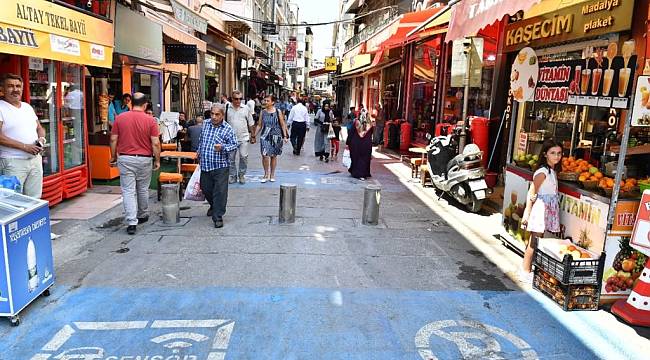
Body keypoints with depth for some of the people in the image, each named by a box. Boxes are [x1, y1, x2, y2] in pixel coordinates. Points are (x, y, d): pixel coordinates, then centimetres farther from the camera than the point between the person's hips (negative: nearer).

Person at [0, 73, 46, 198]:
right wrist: (25, 147, -18)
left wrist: (41, 138, -2)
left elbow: (40, 128, 21)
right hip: (13, 161, -6)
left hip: (35, 159, 6)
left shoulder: (28, 107, 15)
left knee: (35, 199, 10)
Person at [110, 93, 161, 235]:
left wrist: (113, 156, 13)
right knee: (143, 189, 17)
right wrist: (157, 160, 2)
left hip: (125, 159, 0)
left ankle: (131, 222, -7)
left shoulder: (120, 118, -2)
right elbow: (155, 143, -9)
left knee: (128, 191, 1)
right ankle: (142, 216, 34)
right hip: (144, 159, 0)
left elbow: (113, 140, 1)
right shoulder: (150, 120, -7)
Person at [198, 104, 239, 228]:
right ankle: (213, 206, 45)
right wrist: (199, 152, 27)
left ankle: (218, 217, 2)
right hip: (205, 165, 5)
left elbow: (234, 145, -9)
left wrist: (222, 147, -25)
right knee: (205, 189, 17)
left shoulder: (228, 129, -7)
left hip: (220, 166, -5)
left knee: (220, 192, -6)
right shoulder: (206, 125, 9)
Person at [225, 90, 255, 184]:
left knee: (244, 157, -4)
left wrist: (253, 135, 8)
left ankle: (242, 175, 12)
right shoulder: (227, 108, 2)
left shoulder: (246, 108, 3)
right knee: (231, 158, 7)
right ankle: (232, 175, 19)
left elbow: (251, 123, 9)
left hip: (243, 138, -1)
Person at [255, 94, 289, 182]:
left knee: (273, 156, 8)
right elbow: (259, 125, 11)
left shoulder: (278, 112, -2)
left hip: (275, 136, -1)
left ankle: (272, 175, 22)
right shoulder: (262, 112, 5)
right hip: (265, 136, 1)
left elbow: (283, 125, 3)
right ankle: (266, 174, 7)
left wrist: (285, 136, -1)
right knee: (265, 155, -10)